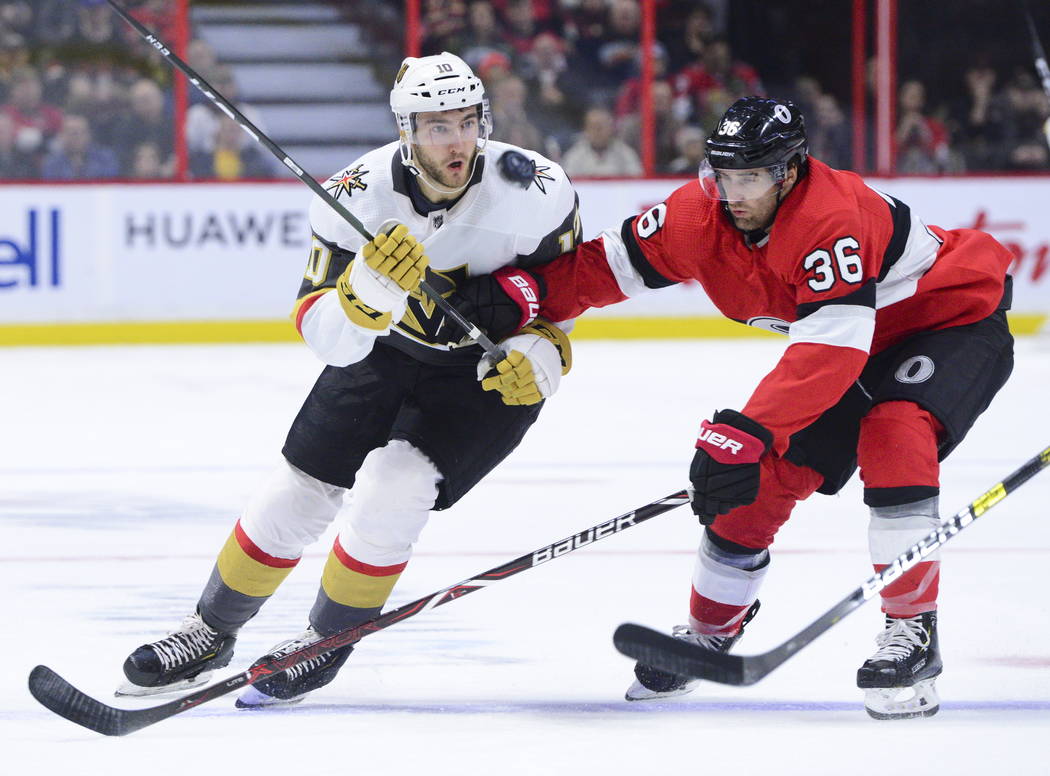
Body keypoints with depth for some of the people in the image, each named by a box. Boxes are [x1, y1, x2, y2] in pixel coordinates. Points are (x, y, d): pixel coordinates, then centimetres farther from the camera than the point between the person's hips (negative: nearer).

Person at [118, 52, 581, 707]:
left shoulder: (535, 190, -27)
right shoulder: (361, 198, -24)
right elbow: (329, 339, -27)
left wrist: (545, 352, -25)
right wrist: (370, 289, -48)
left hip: (495, 371, -3)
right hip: (388, 353, 3)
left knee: (394, 484, -21)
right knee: (301, 490, 4)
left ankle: (328, 641, 1)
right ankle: (212, 632, 26)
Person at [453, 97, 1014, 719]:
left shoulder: (832, 219, -37)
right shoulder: (700, 214, -14)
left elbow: (831, 349, -43)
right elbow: (608, 264, -2)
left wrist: (748, 431, -48)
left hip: (961, 320, -8)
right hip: (860, 344, 8)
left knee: (893, 435, -34)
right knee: (763, 475, 1)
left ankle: (914, 633, -27)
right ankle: (710, 632, 23)